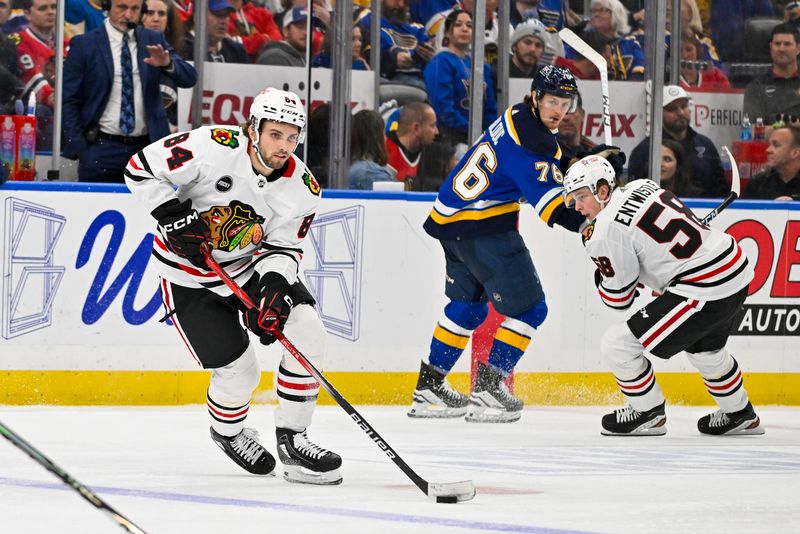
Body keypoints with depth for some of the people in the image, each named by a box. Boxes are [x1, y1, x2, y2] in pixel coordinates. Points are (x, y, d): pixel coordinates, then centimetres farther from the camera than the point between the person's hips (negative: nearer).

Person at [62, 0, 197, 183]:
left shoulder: (153, 40, 8)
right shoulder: (84, 44, 0)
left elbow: (189, 79, 1)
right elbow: (69, 101, 0)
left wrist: (167, 63, -21)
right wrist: (78, 147, -8)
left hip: (145, 147, 2)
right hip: (102, 147, -2)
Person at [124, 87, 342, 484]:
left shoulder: (302, 189, -12)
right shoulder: (213, 147, -26)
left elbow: (282, 248, -6)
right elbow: (141, 169, -19)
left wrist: (274, 286, -25)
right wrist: (176, 217, -26)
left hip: (250, 265, 5)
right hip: (189, 276, -5)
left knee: (307, 331, -14)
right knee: (238, 370, -9)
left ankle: (292, 438, 0)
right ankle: (228, 432, 26)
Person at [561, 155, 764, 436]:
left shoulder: (609, 229, -14)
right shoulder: (641, 186, 9)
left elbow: (618, 297, -6)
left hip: (703, 291, -10)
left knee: (617, 343, -4)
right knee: (705, 348, 37)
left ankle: (647, 413, 14)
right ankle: (741, 416, 51)